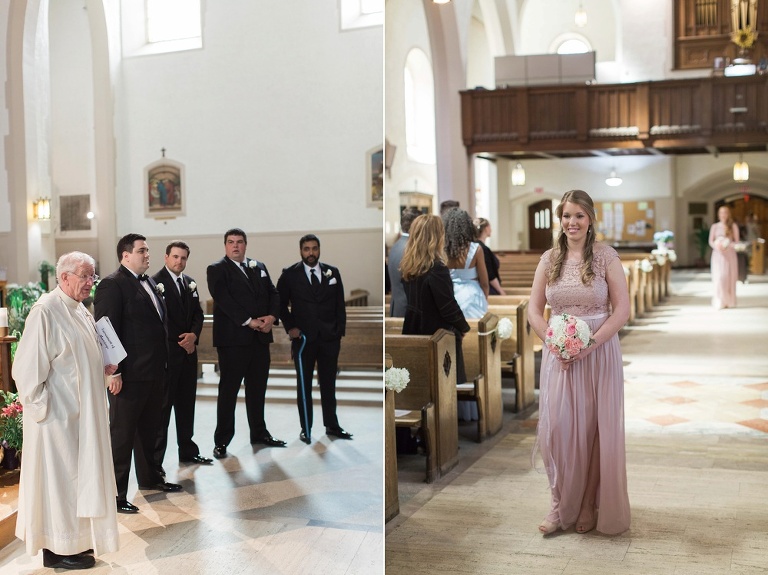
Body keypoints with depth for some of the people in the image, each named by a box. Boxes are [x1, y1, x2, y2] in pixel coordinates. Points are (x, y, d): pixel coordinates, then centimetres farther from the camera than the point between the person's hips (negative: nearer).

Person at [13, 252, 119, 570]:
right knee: (59, 477, 2)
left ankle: (76, 538, 29)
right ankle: (57, 549, 14)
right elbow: (28, 365, -19)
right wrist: (42, 408, -17)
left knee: (79, 474, 16)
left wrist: (103, 368, 4)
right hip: (58, 413, -9)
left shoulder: (80, 311, 10)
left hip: (82, 412, 9)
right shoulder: (45, 311, -18)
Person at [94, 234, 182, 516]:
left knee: (149, 429, 22)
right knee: (121, 435, 0)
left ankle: (149, 477, 38)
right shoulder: (112, 285, -13)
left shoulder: (150, 282, 14)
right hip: (130, 375, -9)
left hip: (155, 372, 9)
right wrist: (114, 372, -22)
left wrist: (163, 363, 16)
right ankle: (115, 494, 7)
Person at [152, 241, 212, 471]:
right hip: (167, 352, -7)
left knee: (186, 402, 14)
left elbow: (197, 313, 12)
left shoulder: (190, 282, 13)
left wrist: (193, 335, -7)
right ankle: (155, 458, 4)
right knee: (163, 405, -3)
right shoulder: (156, 282, -9)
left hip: (188, 351, 7)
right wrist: (180, 341, -12)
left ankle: (188, 450, 25)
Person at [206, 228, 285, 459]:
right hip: (233, 339, -5)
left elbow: (273, 294, 11)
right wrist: (250, 322, -19)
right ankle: (221, 441, 6)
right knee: (228, 390, -1)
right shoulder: (217, 270, -2)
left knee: (258, 388, 13)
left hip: (260, 337, 6)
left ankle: (259, 433, 25)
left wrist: (272, 316, -8)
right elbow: (224, 300, -14)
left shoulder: (259, 267, 16)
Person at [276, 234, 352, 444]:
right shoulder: (290, 275, -1)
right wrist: (289, 327, -4)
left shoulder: (332, 272, 5)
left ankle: (332, 426, 18)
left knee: (328, 384, 9)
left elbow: (340, 305, 8)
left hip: (330, 338, 2)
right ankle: (305, 429, 13)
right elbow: (280, 303, 6)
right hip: (303, 338, -2)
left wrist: (340, 332, 4)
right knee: (304, 385, 6)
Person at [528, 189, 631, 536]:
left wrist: (589, 345, -17)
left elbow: (622, 310, -7)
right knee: (555, 428, 0)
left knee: (594, 428, 5)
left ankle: (589, 507, 21)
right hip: (557, 354, 2)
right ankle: (561, 505, 17)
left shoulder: (606, 257, -5)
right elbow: (534, 309, 5)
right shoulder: (549, 259, 4)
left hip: (599, 351, -2)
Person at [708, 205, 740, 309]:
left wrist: (727, 246, -15)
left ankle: (729, 302, 7)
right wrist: (717, 246, -16)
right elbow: (711, 241, 6)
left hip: (730, 254, 0)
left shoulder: (733, 226, 6)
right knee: (719, 278, -9)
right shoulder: (714, 226, 8)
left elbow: (737, 241, 4)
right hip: (718, 254, 0)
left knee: (730, 278, 0)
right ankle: (719, 303, -10)